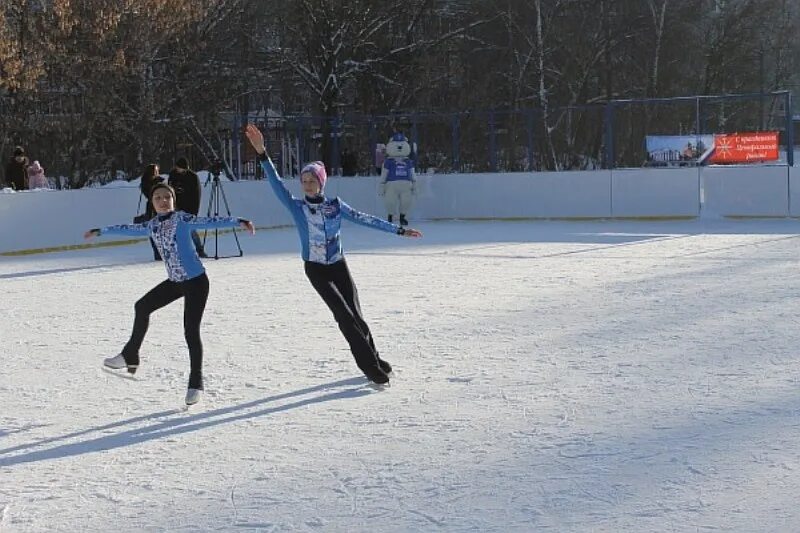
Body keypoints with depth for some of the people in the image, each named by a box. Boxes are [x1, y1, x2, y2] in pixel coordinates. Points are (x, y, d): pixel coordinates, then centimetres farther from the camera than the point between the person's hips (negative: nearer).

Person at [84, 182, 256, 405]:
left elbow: (209, 221, -24)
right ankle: (130, 357, 34)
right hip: (175, 282, 8)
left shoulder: (182, 219, -12)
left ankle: (196, 383, 0)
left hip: (196, 281, -8)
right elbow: (128, 229, 24)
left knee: (191, 331, -10)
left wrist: (238, 221, -38)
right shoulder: (152, 225, 8)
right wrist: (100, 231, 36)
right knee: (142, 307, 18)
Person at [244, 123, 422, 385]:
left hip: (338, 266, 2)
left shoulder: (335, 205, -1)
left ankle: (373, 358, 19)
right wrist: (262, 153, -29)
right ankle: (370, 365, -7)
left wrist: (399, 230, 1)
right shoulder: (296, 206, -6)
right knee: (345, 316, -11)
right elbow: (276, 183, -17)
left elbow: (364, 219, 1)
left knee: (355, 315, 1)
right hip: (316, 270, -2)